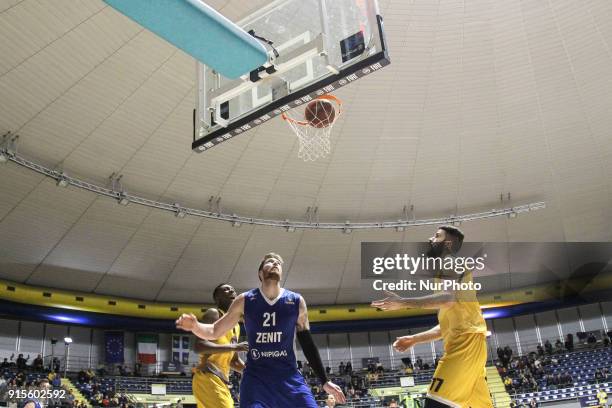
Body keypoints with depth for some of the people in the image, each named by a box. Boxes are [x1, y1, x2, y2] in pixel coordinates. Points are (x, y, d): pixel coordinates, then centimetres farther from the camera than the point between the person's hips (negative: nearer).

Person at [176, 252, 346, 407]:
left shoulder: (297, 301, 2)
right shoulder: (244, 301, 0)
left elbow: (307, 343, 8)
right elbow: (214, 331, 3)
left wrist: (324, 381, 8)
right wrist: (195, 326, -20)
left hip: (289, 376, 2)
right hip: (255, 376, -1)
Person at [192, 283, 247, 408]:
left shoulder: (236, 326, 22)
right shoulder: (213, 314, -5)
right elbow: (199, 346, -20)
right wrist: (235, 347, -23)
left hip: (220, 380, 10)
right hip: (208, 378, -10)